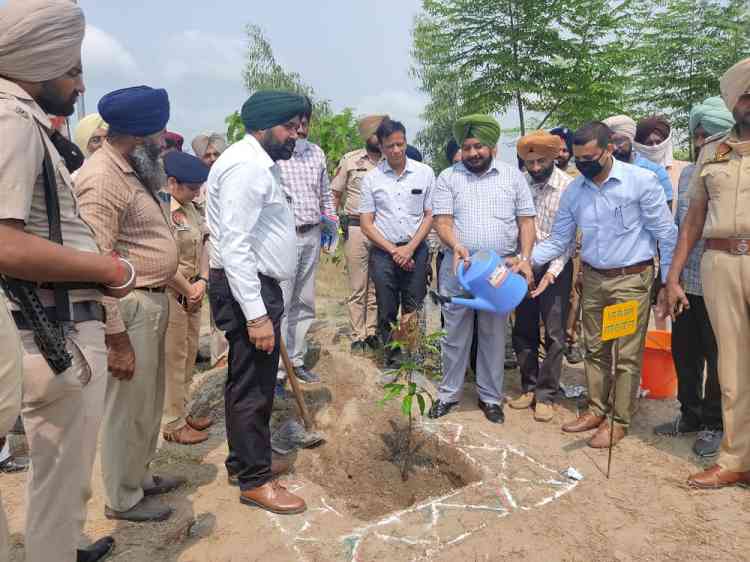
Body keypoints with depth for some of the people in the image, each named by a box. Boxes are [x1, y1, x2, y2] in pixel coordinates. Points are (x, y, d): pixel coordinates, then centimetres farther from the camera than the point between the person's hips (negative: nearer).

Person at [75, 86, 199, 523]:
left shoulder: (134, 171, 13)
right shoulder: (102, 178, -20)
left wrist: (183, 285, 18)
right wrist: (117, 339, -23)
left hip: (154, 301, 10)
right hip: (129, 307, -10)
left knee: (149, 403, 21)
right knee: (128, 408, 6)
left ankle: (140, 477, 39)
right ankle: (123, 499, 24)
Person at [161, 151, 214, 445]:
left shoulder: (190, 208, 9)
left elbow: (202, 246, 7)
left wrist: (202, 281, -7)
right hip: (171, 294, -8)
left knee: (189, 353, 16)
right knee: (173, 358, 1)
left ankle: (182, 411, 31)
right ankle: (173, 424, 14)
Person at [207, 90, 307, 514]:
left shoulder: (262, 163, 16)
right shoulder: (246, 166, -18)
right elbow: (234, 246, -25)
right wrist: (256, 314, -27)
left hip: (259, 285, 11)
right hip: (247, 289, -11)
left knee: (252, 381, 19)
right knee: (253, 386, 0)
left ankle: (246, 461, 35)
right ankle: (255, 481, 14)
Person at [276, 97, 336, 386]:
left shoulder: (317, 153, 12)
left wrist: (331, 215, 11)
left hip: (312, 235, 7)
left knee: (305, 302, 13)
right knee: (280, 305, -5)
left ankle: (296, 360, 25)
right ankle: (276, 370, 4)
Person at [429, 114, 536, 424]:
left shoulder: (513, 176, 5)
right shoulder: (448, 177, 3)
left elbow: (526, 221, 5)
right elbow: (442, 221, -5)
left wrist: (525, 257, -8)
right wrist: (456, 246, -24)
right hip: (458, 268, 0)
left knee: (494, 336, 10)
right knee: (455, 334, 8)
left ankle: (490, 396, 24)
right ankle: (449, 393, 24)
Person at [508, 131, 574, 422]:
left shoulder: (568, 187, -10)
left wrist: (552, 271, -20)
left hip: (556, 266, -4)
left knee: (554, 334, 1)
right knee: (523, 330, 11)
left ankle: (546, 394, 13)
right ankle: (529, 387, 25)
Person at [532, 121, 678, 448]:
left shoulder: (641, 181, -12)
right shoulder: (573, 191, 1)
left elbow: (666, 234, -7)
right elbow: (558, 241, 6)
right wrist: (527, 260, -8)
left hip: (632, 279, -5)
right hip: (593, 278, 5)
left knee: (627, 354, 3)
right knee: (594, 349, 13)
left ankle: (619, 420, 16)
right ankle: (596, 411, 28)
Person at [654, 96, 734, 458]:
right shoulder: (688, 173, 9)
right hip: (685, 282, 5)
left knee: (716, 358, 9)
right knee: (684, 352, 15)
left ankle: (713, 424, 26)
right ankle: (690, 414, 32)